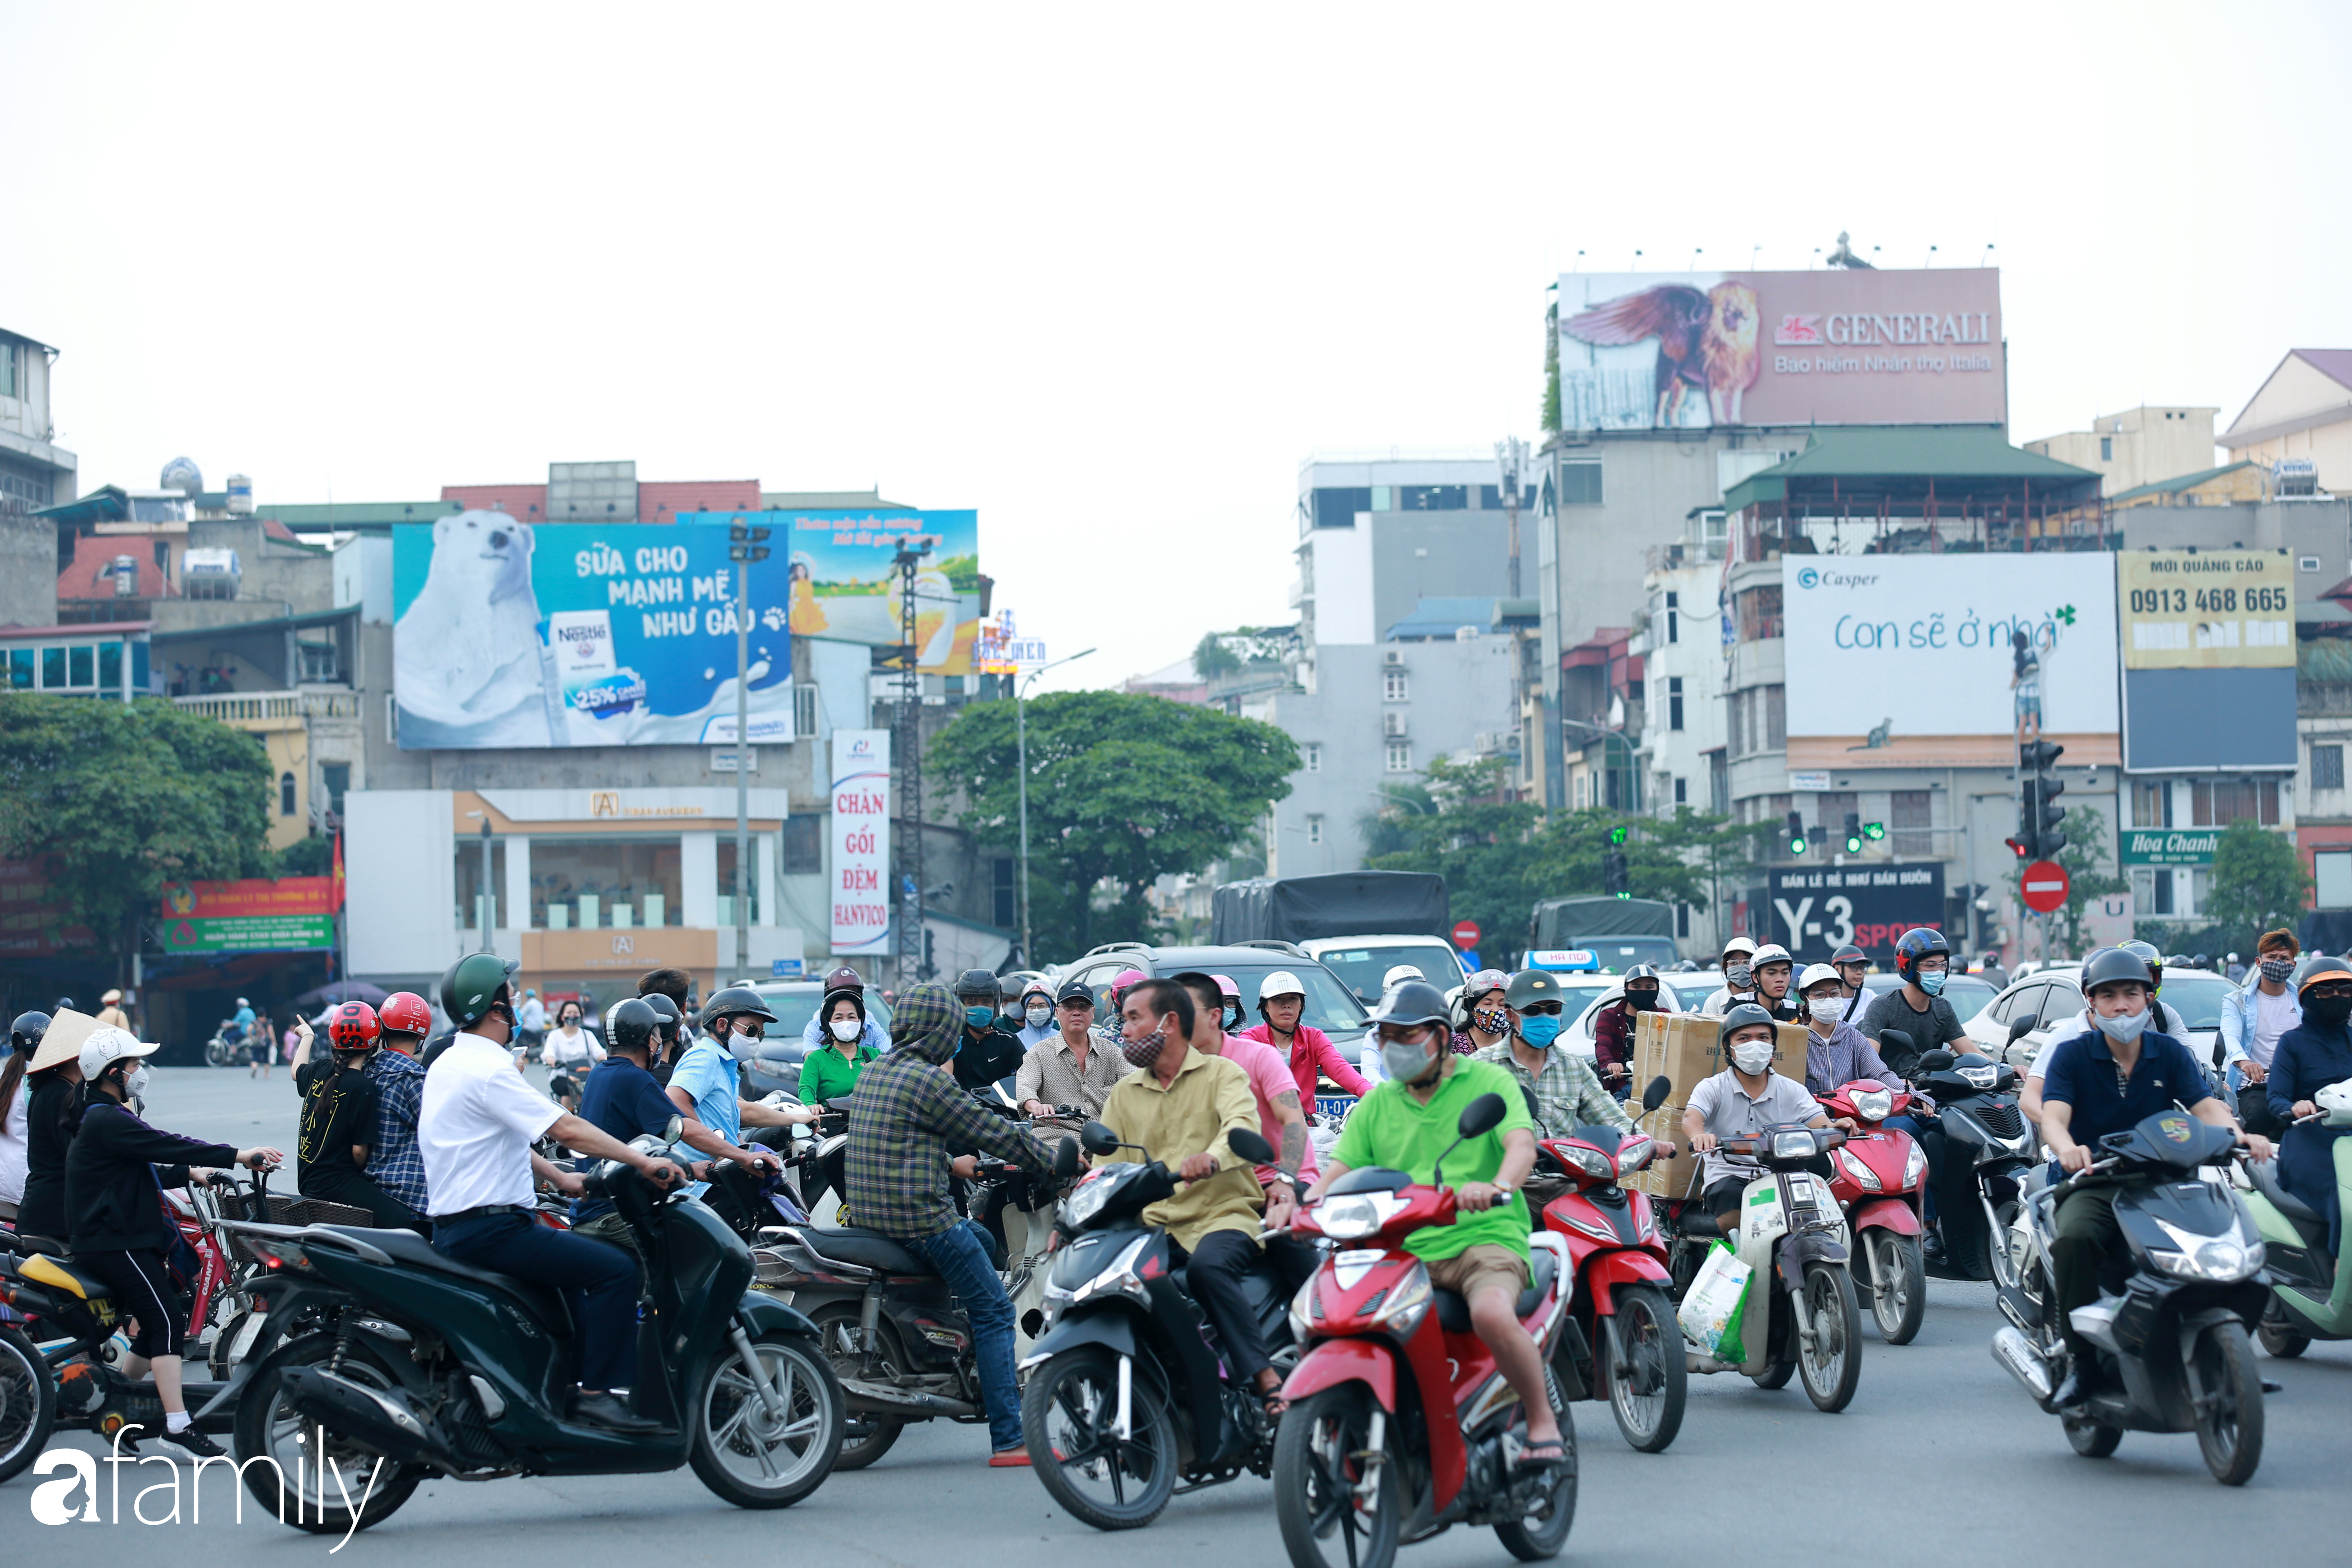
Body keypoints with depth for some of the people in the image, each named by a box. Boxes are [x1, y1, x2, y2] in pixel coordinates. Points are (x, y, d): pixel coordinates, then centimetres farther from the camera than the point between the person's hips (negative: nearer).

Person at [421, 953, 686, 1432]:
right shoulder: (487, 1070, -19)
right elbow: (566, 1129, -22)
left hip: (456, 1225, 11)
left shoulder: (450, 1063, 15)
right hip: (490, 1227, -11)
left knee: (576, 1258, 32)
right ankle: (596, 1393, -13)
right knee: (615, 1269, -16)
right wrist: (643, 1163, -17)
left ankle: (570, 1381, 33)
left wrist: (557, 1178, 26)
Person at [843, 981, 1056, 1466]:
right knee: (994, 1312, -4)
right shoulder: (928, 1082, -15)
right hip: (920, 1219, -10)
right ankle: (1009, 1440, -9)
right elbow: (993, 1132, -9)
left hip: (870, 1209, 10)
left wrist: (949, 1163, 38)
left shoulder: (875, 1072, 12)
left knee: (982, 1241, 31)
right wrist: (1054, 1165, 4)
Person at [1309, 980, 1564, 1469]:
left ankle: (1543, 1424, -17)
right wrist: (1306, 1204, -13)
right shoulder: (1377, 1104, 18)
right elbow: (1339, 1169, 11)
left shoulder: (1488, 1081, 4)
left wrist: (1499, 1186, -36)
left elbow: (1522, 1146, -12)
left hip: (1485, 1238, -5)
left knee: (1492, 1312, -37)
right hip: (1406, 1250, 5)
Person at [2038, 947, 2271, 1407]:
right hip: (2091, 1185, -2)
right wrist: (2067, 1147, -37)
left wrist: (2240, 1136, -26)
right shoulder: (2073, 1055, 3)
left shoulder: (2171, 1054, 10)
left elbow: (2206, 1106, -3)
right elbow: (2053, 1115, -12)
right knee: (2073, 1239, -36)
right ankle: (2083, 1363, -24)